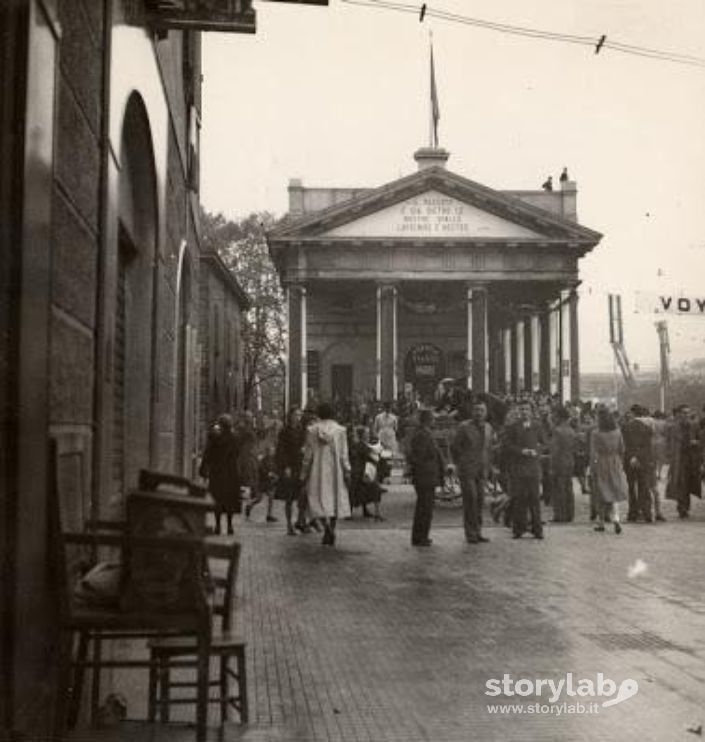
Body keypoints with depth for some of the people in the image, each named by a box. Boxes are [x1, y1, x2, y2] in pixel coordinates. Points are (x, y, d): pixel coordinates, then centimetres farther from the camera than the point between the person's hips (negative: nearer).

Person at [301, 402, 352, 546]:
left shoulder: (312, 430, -2)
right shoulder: (340, 430, -2)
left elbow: (308, 454, 0)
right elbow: (344, 454, -4)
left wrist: (304, 473, 7)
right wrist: (347, 473, -1)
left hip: (317, 470, -1)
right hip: (335, 469, 1)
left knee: (319, 498, 2)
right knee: (335, 499, 10)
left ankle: (326, 524, -25)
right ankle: (330, 535, 10)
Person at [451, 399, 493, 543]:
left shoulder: (488, 427, 9)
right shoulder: (464, 427, -7)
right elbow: (454, 447, -1)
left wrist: (486, 465, 15)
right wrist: (459, 464, 2)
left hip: (482, 470, 5)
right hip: (467, 470, -5)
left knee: (479, 500, 4)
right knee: (470, 500, -9)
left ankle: (477, 533, 11)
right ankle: (470, 534, -4)